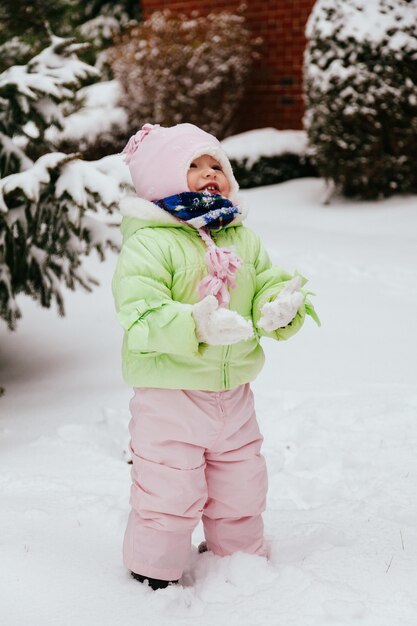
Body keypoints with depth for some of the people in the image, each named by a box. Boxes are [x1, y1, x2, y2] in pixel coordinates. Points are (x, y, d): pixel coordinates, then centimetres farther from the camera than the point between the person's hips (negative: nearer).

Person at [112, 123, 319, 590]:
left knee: (240, 494, 20)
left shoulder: (244, 239, 9)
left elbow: (267, 286, 9)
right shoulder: (148, 242, -14)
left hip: (233, 393, 6)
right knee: (167, 497, 2)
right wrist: (196, 325, -40)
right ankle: (155, 579, 23)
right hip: (168, 396, -6)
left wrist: (279, 310, -15)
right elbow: (141, 315, -24)